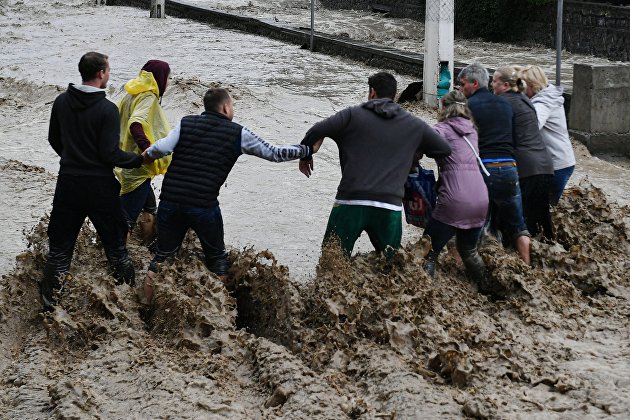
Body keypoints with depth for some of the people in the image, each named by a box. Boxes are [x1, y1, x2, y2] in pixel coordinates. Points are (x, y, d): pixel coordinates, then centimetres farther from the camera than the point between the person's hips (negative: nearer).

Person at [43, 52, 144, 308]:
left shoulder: (62, 102, 0)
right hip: (99, 186, -4)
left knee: (60, 244, 11)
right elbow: (110, 154, -18)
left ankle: (51, 301, 14)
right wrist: (140, 159, -4)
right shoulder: (107, 109, -17)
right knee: (115, 243, 10)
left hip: (68, 182, 4)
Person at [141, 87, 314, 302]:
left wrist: (147, 154, 15)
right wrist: (309, 150, 21)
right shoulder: (238, 134, 4)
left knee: (163, 255, 16)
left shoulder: (186, 123, 7)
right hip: (204, 206, -2)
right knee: (217, 259, 17)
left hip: (169, 202, 2)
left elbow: (161, 149, -7)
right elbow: (275, 153, 9)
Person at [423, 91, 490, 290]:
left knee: (429, 252, 3)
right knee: (469, 251, 27)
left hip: (454, 202, -6)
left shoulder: (443, 129, 1)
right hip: (481, 200, 7)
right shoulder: (471, 130, 21)